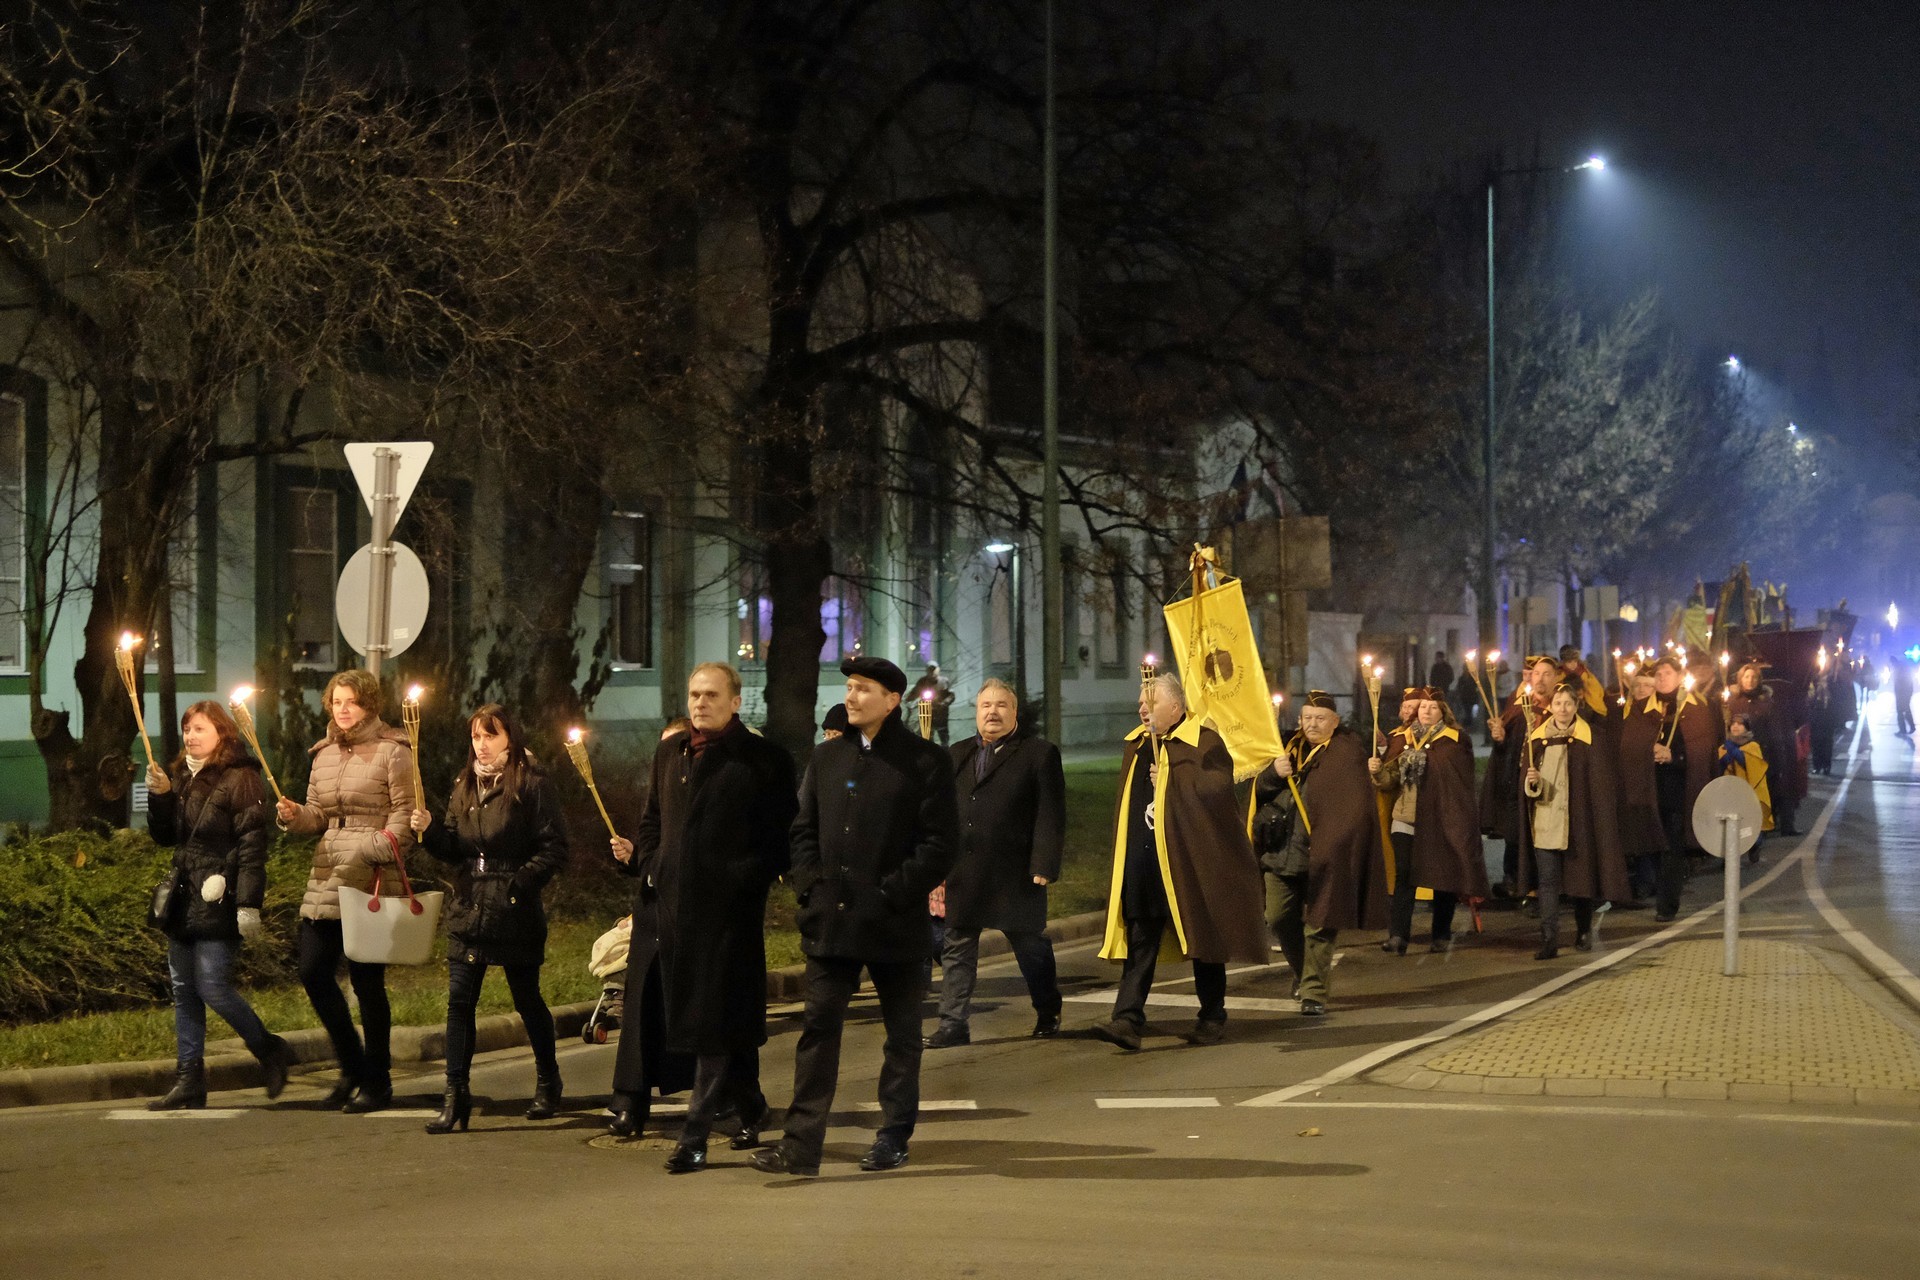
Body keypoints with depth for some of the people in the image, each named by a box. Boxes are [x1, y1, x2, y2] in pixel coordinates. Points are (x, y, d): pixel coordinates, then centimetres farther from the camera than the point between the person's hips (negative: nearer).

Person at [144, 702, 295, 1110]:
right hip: (185, 899, 8)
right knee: (183, 990, 7)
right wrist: (159, 796, -2)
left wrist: (249, 905, -20)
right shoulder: (182, 777, 15)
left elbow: (252, 847, -14)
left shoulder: (240, 779, -9)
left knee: (212, 987, -10)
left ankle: (269, 1051, 11)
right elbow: (165, 837, 15)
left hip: (218, 900, -8)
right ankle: (188, 1080, 10)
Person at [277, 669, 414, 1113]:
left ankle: (377, 1080, 11)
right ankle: (352, 1067, 21)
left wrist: (377, 852, -21)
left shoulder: (392, 752, -4)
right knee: (313, 973, 4)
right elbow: (318, 815, 19)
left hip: (369, 881, -7)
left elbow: (405, 813, -9)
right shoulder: (324, 754, 16)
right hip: (325, 877, 7)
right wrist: (295, 815, -2)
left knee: (366, 981, -2)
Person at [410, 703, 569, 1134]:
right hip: (468, 909, 5)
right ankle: (456, 1096, -1)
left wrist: (518, 882, -18)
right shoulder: (464, 786, 12)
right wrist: (429, 830, -5)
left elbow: (555, 849, -10)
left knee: (527, 999, 9)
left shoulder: (531, 785, -7)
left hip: (515, 913, -5)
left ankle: (548, 1082, 28)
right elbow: (455, 850, 14)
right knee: (459, 1001, -2)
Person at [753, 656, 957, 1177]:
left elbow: (940, 842, -7)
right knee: (818, 1028, -3)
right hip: (831, 920, 3)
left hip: (896, 922, -3)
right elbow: (802, 830, 13)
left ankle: (894, 1136, 20)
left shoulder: (926, 761, -3)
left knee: (902, 1034, 9)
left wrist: (895, 892, -14)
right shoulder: (826, 758, 11)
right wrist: (809, 884, -2)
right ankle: (801, 1145, -5)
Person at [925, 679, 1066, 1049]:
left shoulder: (1039, 753, -1)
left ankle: (1048, 1015, 25)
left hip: (1015, 875, -4)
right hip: (963, 874, 4)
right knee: (957, 948, 3)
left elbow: (1050, 815, -6)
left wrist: (1044, 866, -14)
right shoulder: (958, 755, 14)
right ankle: (953, 1024, 6)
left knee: (1031, 945, 8)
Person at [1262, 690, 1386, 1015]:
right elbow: (1261, 793, 10)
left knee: (1318, 926, -4)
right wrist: (1274, 774, -12)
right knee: (1279, 918, 11)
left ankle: (1314, 992, 2)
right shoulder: (1294, 748, 13)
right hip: (1284, 852, 6)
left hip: (1324, 855, -6)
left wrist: (1331, 846, -18)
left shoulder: (1347, 752, -5)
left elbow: (1355, 808, -11)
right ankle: (1304, 972, 34)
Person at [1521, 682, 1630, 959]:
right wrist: (1533, 781, -13)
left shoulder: (1588, 738, -1)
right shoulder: (1537, 739, 6)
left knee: (1581, 877, 8)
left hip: (1577, 820, -2)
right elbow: (1529, 785, 10)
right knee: (1547, 881, -4)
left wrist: (1600, 819, -9)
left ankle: (1584, 931, 27)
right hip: (1545, 820, 2)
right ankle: (1549, 940, -6)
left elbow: (1600, 782, -2)